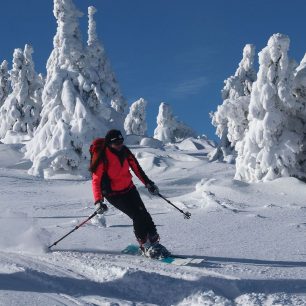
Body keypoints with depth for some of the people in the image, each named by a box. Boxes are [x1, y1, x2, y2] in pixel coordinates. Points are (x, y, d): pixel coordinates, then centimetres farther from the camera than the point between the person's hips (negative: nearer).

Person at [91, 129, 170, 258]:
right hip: (114, 194, -5)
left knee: (143, 214, -5)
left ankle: (154, 241, 1)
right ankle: (145, 245, -6)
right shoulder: (102, 158, -20)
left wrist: (148, 183, 15)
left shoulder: (124, 151, -3)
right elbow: (96, 180, -18)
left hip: (129, 189, 5)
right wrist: (98, 201, -26)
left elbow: (136, 167, 11)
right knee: (137, 216, -16)